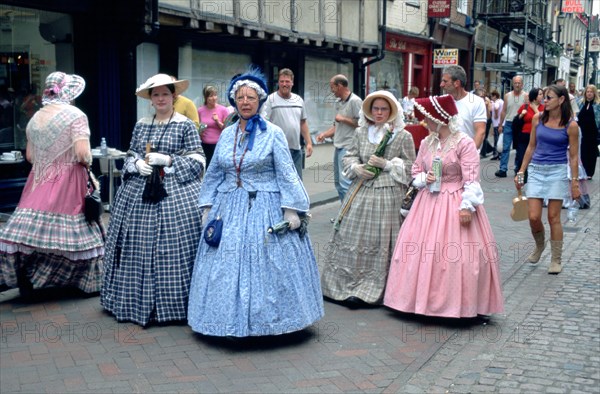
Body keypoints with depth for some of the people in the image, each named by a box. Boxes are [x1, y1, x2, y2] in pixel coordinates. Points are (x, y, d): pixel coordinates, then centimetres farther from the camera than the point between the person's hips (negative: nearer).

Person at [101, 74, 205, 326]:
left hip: (174, 192, -4)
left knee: (171, 249, -7)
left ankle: (170, 304, 4)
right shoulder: (141, 125, 14)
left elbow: (198, 162, -3)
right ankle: (137, 302, 17)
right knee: (137, 249, 5)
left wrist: (168, 160, -14)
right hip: (139, 193, 5)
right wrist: (137, 164, -5)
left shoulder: (186, 125, 0)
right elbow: (129, 156, 18)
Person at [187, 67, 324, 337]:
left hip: (265, 208, -4)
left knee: (264, 266, -1)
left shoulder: (273, 133, -4)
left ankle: (264, 320, 14)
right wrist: (207, 207, 11)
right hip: (229, 208, 4)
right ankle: (230, 318, 18)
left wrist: (291, 211, -11)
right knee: (226, 266, 5)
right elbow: (214, 173, 15)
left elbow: (286, 174, -6)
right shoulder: (227, 135, 9)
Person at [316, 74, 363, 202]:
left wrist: (343, 119, -14)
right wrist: (325, 134, 8)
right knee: (338, 182, 14)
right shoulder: (338, 103, 16)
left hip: (348, 147, -10)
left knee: (345, 183, -15)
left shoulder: (355, 101, -11)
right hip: (338, 147, 10)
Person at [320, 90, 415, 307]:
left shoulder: (403, 136, 0)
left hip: (388, 195, -4)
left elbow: (410, 167, 1)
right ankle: (348, 283, 18)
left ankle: (374, 289, 9)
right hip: (360, 192, 4)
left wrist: (387, 165, -11)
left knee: (381, 242, -2)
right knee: (351, 238, 5)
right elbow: (349, 157, 15)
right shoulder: (361, 132, 11)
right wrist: (357, 168, -6)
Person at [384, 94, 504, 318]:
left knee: (454, 254, -7)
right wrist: (424, 178, -4)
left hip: (454, 204, -6)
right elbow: (416, 171, 18)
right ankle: (425, 299, 18)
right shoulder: (427, 143, 8)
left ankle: (456, 304, 6)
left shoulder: (464, 143, -11)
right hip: (429, 203, 7)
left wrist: (467, 206, -20)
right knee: (422, 251, 6)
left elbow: (471, 180, -14)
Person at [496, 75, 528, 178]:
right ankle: (503, 169, -3)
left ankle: (518, 168, 15)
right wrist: (500, 125, 7)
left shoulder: (525, 96, -2)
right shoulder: (507, 96, 6)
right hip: (508, 124, 2)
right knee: (505, 147, -2)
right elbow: (503, 111, 9)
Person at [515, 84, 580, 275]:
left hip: (557, 172, -3)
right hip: (536, 171, 3)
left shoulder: (570, 125, -6)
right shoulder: (538, 119, 3)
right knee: (533, 217, -2)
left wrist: (574, 182, -3)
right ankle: (539, 245, 29)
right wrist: (521, 172, 10)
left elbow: (573, 156, -1)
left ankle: (556, 260, 14)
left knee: (553, 217, 0)